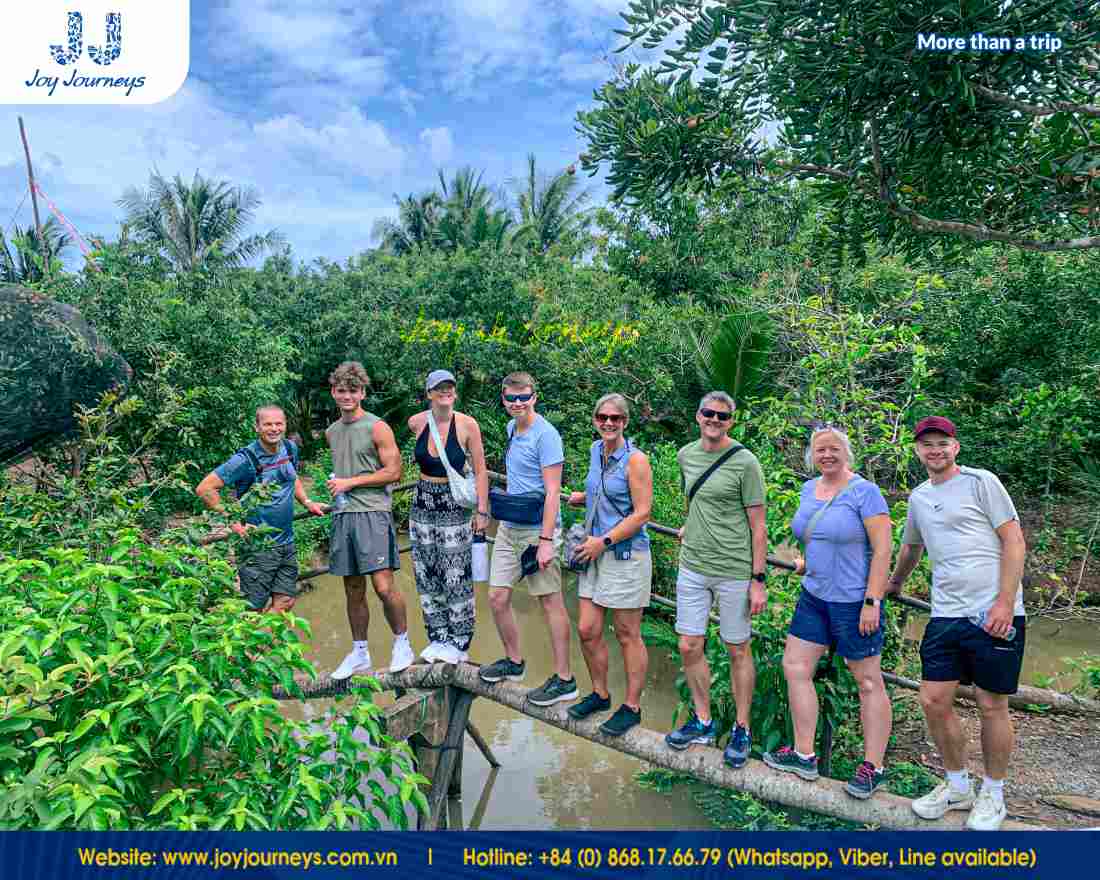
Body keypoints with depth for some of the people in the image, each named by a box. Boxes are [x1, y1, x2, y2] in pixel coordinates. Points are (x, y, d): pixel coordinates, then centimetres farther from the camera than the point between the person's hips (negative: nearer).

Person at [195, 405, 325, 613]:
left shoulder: (290, 449, 4)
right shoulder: (246, 459, -16)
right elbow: (204, 489, -16)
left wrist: (307, 501, 11)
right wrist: (234, 523, -18)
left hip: (287, 543, 6)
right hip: (257, 546, -6)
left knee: (286, 602, 9)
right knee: (255, 608, 0)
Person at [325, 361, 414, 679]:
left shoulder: (377, 428, -4)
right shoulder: (331, 432, 16)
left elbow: (393, 472, -8)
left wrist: (350, 482, -9)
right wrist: (334, 484, 6)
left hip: (372, 513, -6)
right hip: (342, 514, 6)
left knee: (384, 586, -11)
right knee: (353, 590, 11)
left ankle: (402, 642, 9)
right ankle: (359, 653, 22)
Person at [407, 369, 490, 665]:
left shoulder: (467, 424, -11)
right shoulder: (416, 423, -2)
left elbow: (480, 471, -6)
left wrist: (482, 511, -8)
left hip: (455, 505, -4)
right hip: (422, 504, 4)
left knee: (456, 577, -1)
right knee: (427, 576, 10)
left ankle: (459, 643, 14)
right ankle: (438, 638, 24)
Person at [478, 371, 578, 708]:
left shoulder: (546, 435, -14)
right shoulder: (511, 428, 11)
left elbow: (552, 491, -17)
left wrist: (546, 540, -22)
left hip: (537, 530, -8)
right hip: (508, 528, 8)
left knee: (550, 602, -1)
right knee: (497, 597, 9)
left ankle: (564, 680, 9)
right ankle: (513, 661, 29)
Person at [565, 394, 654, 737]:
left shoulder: (635, 459, -13)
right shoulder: (596, 450, 10)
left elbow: (642, 513, -16)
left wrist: (604, 541, -16)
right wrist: (581, 497, 10)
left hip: (626, 556, -7)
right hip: (595, 554, 7)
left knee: (627, 635, 5)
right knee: (587, 630, 9)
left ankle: (632, 706, 20)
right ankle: (600, 693, 30)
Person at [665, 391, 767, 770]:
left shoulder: (745, 462, -11)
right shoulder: (685, 455, 5)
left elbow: (757, 526, -10)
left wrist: (758, 580, -11)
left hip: (734, 571, -5)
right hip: (692, 567, 5)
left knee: (738, 651, 8)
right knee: (689, 647, 8)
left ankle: (742, 730, 24)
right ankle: (702, 721, 28)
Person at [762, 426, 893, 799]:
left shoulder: (864, 492, -14)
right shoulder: (809, 489, 8)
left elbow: (882, 550, -17)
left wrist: (872, 602, -21)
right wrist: (806, 560, 8)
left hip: (853, 601, -8)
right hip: (814, 596, 8)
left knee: (868, 682, 5)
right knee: (795, 667, 8)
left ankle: (873, 766, 18)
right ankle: (804, 755, 20)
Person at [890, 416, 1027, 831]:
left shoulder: (981, 482, -3)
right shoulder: (919, 497, 14)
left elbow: (1014, 541, -7)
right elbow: (910, 548, 31)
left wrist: (1004, 603, -15)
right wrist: (894, 584, 44)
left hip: (994, 613, -5)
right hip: (945, 615, 6)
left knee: (991, 704, 5)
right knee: (933, 701, 5)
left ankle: (993, 794, 24)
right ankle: (957, 786, 25)